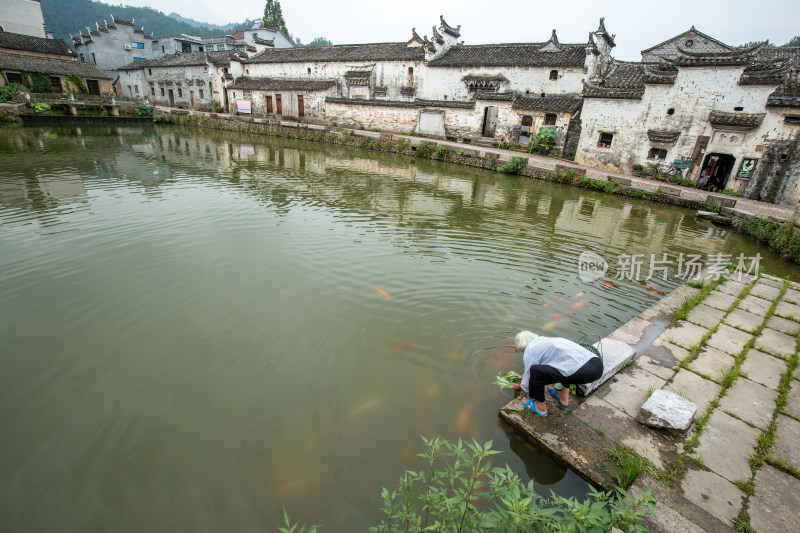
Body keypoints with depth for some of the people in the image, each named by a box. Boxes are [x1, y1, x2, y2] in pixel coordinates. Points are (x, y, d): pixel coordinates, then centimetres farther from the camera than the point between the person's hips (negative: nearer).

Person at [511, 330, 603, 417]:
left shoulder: (529, 351, 4)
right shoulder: (545, 340, 28)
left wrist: (519, 386, 35)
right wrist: (525, 377, 58)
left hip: (583, 371, -9)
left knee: (535, 371, -3)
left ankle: (541, 408, 18)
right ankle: (564, 398, 39)